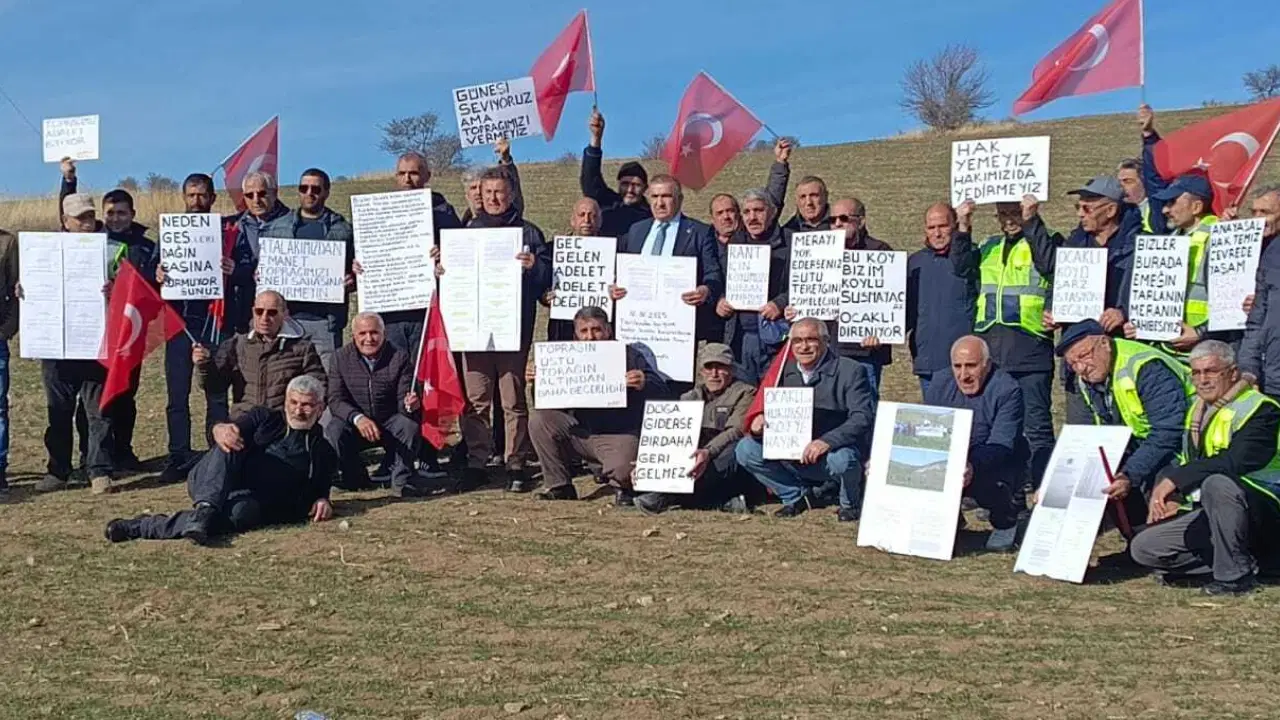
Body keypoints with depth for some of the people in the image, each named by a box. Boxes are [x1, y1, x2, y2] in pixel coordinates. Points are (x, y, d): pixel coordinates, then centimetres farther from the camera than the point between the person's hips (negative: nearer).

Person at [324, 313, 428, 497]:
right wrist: (358, 418, -33)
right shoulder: (341, 358, -6)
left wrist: (409, 405, -39)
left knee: (410, 426, -31)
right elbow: (335, 400, -12)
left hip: (390, 423, -1)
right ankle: (356, 478, -3)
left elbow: (403, 399, -11)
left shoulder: (400, 358, -9)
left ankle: (402, 480, -11)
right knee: (333, 431, -29)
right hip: (355, 425, 1)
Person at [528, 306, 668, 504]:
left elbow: (661, 392, -9)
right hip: (580, 434, 5)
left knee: (622, 469, -34)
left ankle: (622, 488, 8)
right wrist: (538, 381, -7)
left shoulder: (628, 356, -3)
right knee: (539, 420, -13)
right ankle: (559, 486, -2)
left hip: (619, 435, -4)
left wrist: (644, 384, -32)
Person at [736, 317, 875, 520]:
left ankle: (851, 504, -3)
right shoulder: (784, 370, 8)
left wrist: (827, 441, -35)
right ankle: (797, 496, 7)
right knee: (745, 450, -10)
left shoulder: (851, 371, -9)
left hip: (835, 450, -5)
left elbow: (863, 417, -20)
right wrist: (759, 423, -15)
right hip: (792, 454, 5)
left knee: (841, 459, -39)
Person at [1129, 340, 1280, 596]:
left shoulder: (1259, 409, -13)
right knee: (1142, 548, -6)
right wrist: (1168, 496, -8)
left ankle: (1236, 575, -23)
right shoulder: (1198, 409, 13)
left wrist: (1174, 479, -30)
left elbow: (1234, 462, -29)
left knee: (1217, 483, -39)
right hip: (1210, 515, 7)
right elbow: (1182, 461, 13)